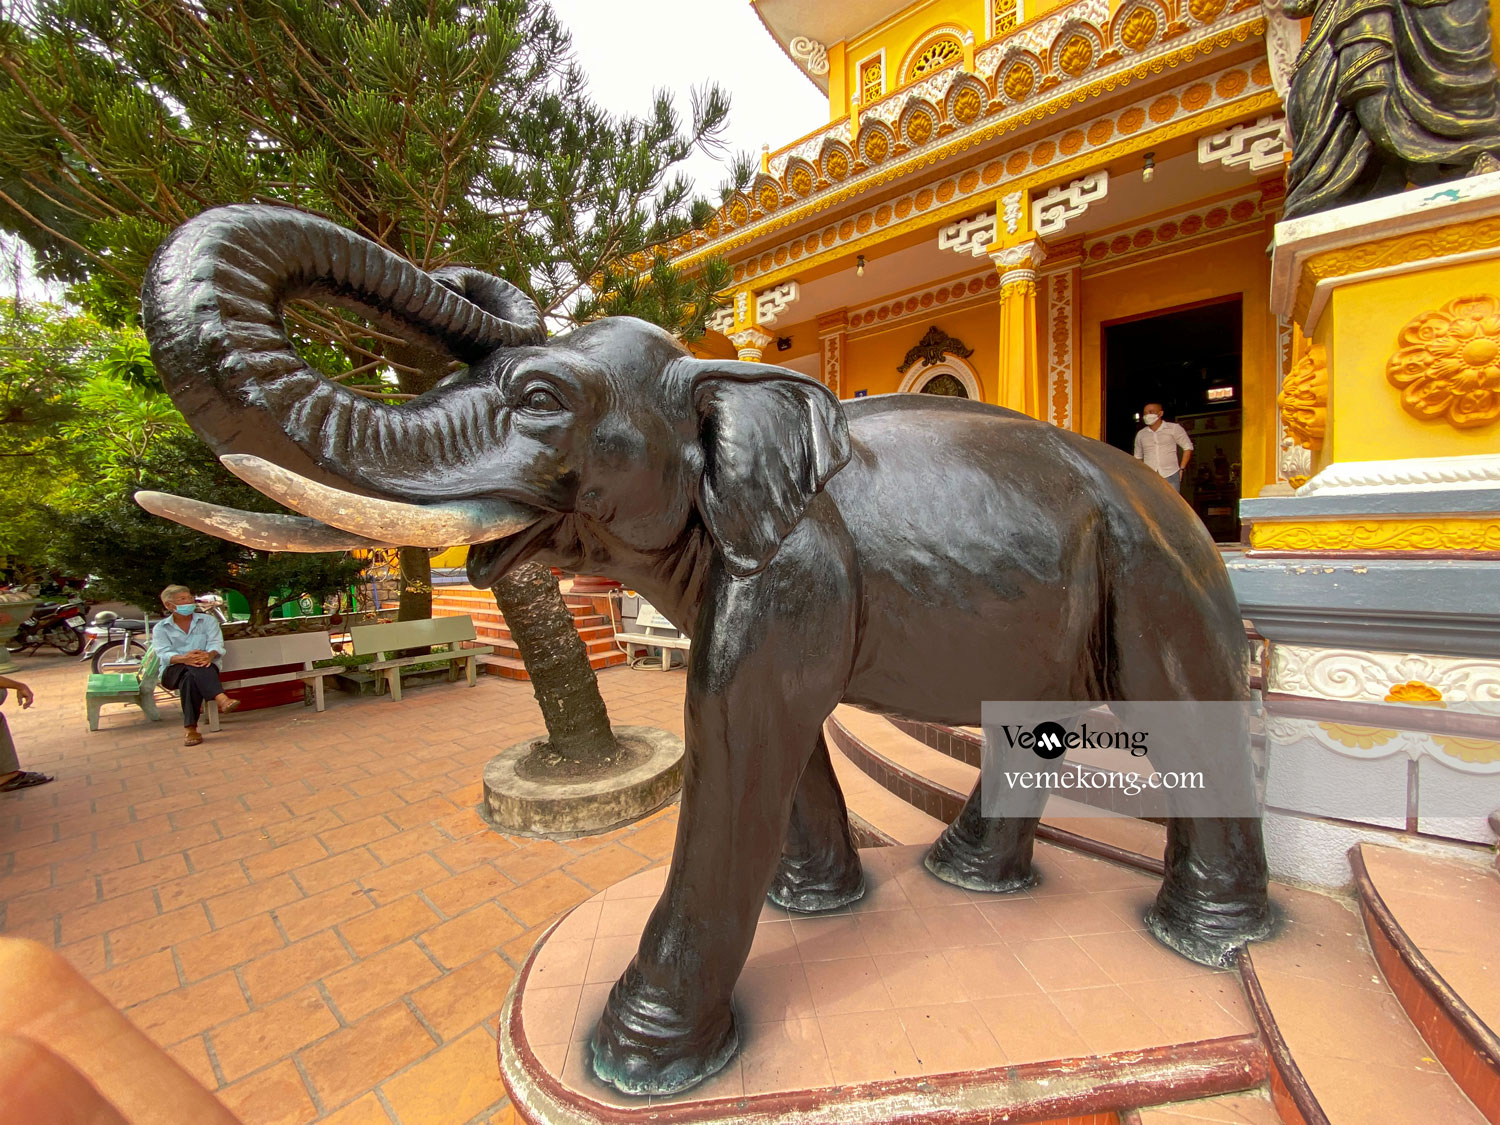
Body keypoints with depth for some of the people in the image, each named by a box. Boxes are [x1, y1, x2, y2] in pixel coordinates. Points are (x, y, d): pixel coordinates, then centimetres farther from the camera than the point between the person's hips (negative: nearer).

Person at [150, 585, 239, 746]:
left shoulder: (207, 620, 15)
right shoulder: (160, 628, 14)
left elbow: (216, 644, -3)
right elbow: (164, 654, -5)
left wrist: (209, 655, -29)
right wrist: (184, 658, -30)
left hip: (205, 668, 1)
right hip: (173, 671, -1)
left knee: (191, 678, -36)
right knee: (193, 670, -36)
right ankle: (221, 699, -53)